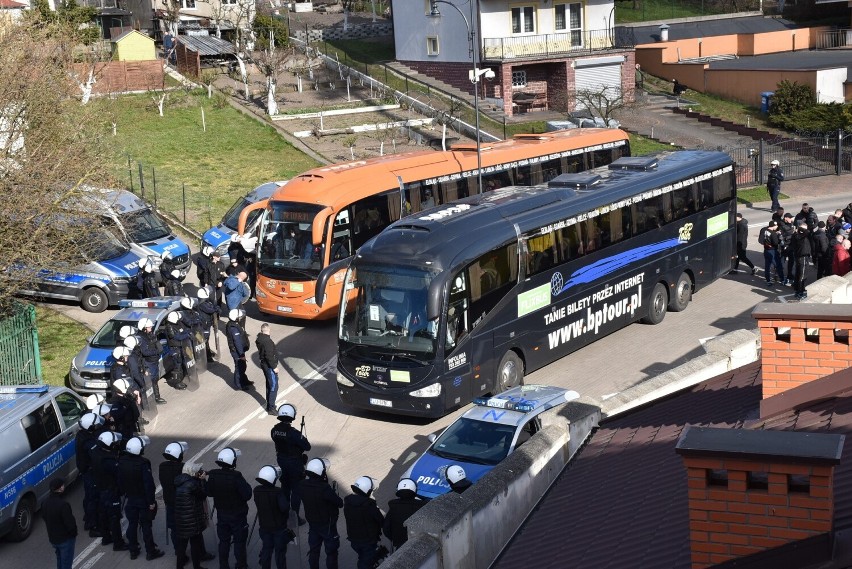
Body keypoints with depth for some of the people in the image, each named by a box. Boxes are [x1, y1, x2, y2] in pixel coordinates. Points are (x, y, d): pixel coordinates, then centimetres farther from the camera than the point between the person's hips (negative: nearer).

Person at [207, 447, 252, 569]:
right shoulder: (236, 477, -28)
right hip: (238, 515, -4)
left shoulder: (213, 475, -12)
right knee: (239, 542, 11)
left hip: (221, 514, 4)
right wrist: (245, 485, -8)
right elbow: (247, 495, -23)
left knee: (223, 541, 17)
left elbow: (209, 492, 3)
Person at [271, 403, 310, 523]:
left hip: (281, 461, 6)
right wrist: (303, 439, 0)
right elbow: (307, 447, -21)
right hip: (295, 464, -6)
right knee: (296, 490, 7)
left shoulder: (274, 430, -10)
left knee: (285, 487, 24)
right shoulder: (294, 433, -28)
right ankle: (295, 517, 12)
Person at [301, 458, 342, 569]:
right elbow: (340, 503, -23)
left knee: (313, 550, 21)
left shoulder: (303, 485, -14)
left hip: (312, 523, 6)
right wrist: (335, 495, -2)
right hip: (327, 525, -5)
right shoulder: (325, 489, -32)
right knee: (331, 551, 13)